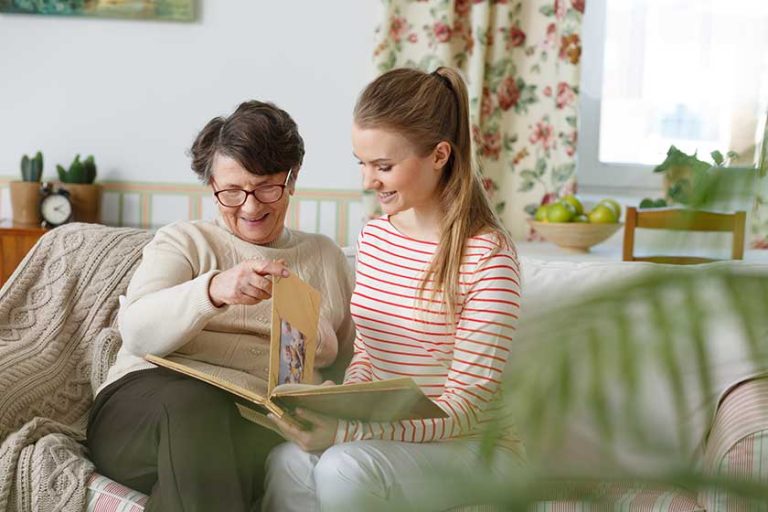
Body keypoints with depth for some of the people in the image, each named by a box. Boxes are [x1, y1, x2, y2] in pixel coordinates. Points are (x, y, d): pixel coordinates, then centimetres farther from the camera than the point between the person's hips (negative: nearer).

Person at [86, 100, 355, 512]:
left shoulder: (325, 257, 21)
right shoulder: (182, 241, 14)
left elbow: (350, 365, 19)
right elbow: (137, 332, -5)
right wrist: (214, 290, -25)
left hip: (259, 421, 1)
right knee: (195, 401, -38)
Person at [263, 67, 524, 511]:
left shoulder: (487, 255, -16)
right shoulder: (375, 236, 7)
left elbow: (466, 405, -17)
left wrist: (347, 430, -28)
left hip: (471, 445, -5)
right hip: (387, 433, 5)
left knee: (344, 468, -33)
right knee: (287, 465, -27)